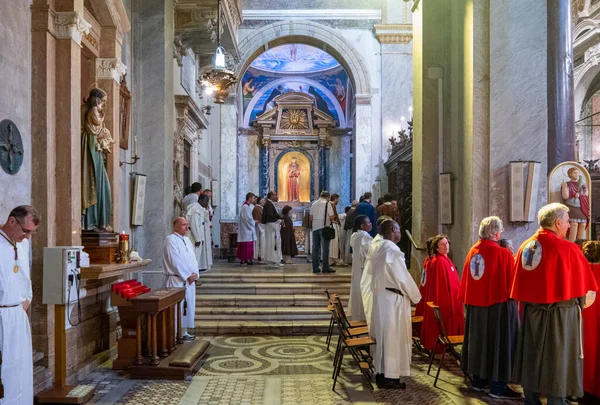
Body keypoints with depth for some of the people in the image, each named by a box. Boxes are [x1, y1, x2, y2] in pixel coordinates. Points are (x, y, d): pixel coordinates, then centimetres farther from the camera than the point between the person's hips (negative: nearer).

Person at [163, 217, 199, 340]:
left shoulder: (187, 240, 15)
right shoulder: (171, 240, -10)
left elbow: (193, 258, 13)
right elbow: (175, 261, -17)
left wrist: (195, 273, -3)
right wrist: (187, 275, -15)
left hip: (189, 279, 8)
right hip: (176, 279, -8)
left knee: (188, 306, 11)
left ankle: (184, 332, 20)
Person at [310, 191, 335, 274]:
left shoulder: (314, 204, 11)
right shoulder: (327, 204, -5)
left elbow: (311, 218, 10)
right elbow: (331, 217, -9)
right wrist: (331, 221, 11)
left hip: (315, 227, 5)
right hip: (324, 227, -5)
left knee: (315, 248, 8)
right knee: (325, 248, -1)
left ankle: (315, 268, 9)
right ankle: (325, 268, -2)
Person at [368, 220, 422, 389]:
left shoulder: (378, 248, 9)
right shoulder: (392, 250, -19)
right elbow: (403, 277, -15)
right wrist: (416, 296, -2)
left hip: (380, 296, 9)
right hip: (393, 298, -9)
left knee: (383, 335, 14)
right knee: (393, 336, -1)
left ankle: (381, 372, 22)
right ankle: (389, 376, 5)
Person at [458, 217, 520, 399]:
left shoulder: (472, 251, 0)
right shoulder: (503, 254, -16)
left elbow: (466, 279, 6)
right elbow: (512, 281, -7)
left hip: (475, 304, 6)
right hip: (498, 305, -6)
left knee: (479, 339, 16)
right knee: (498, 342, 4)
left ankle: (478, 380, 26)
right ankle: (497, 386, 10)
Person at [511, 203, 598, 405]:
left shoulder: (525, 247, 3)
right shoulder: (568, 249, -13)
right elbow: (582, 284, -3)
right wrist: (578, 304, 14)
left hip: (531, 312, 6)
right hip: (561, 313, -5)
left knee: (533, 359, 15)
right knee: (558, 362, 3)